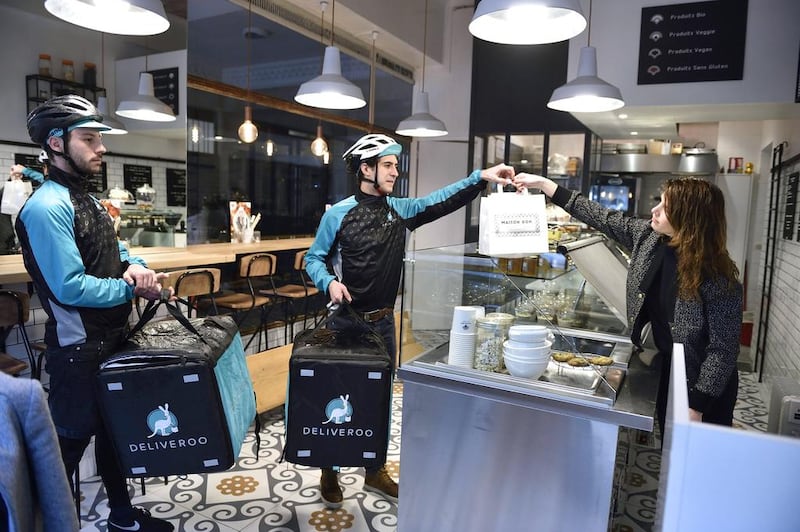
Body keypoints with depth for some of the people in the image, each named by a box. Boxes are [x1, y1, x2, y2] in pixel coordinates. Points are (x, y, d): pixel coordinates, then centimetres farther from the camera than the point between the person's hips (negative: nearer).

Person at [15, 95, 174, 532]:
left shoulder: (84, 198, 10)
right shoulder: (47, 207, -20)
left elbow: (111, 250, 18)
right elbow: (70, 287, -26)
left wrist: (134, 265, -4)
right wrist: (131, 290, -15)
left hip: (111, 339, 10)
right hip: (79, 349, -10)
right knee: (69, 443, 6)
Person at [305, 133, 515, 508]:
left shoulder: (400, 210, 3)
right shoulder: (338, 214, -7)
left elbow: (442, 201, -7)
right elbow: (313, 259, 0)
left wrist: (481, 178, -19)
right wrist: (329, 282, -20)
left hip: (383, 322, 4)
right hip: (347, 321, -4)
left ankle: (375, 472, 33)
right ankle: (330, 473, 29)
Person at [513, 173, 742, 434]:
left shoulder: (718, 278, -26)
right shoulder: (648, 236, -9)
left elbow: (723, 349, -21)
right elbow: (601, 218, -3)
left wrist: (697, 408, -21)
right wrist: (542, 183, -1)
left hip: (703, 386, -5)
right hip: (665, 373, 6)